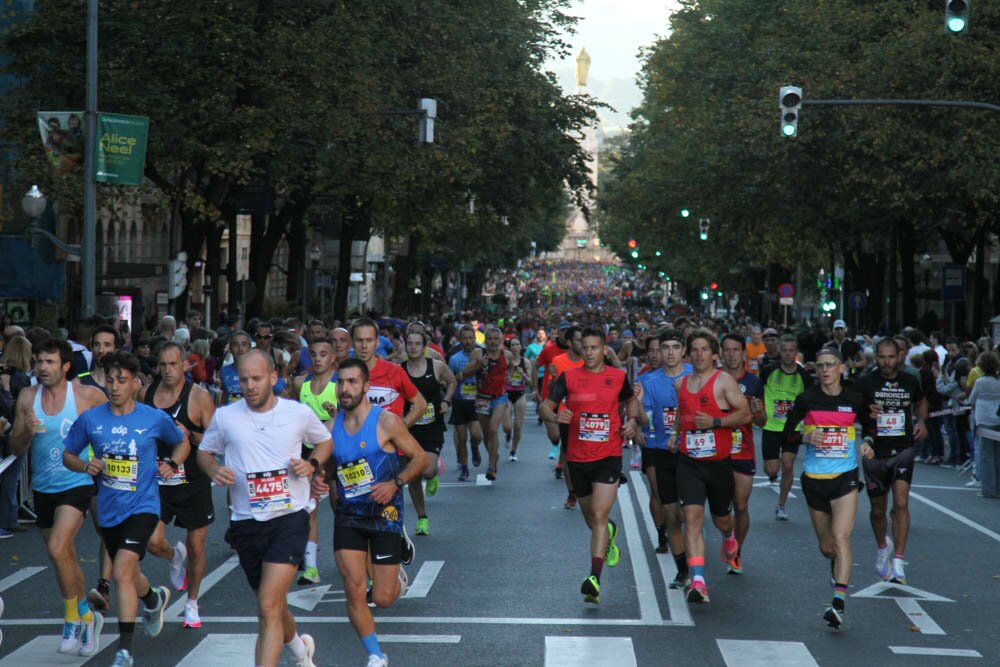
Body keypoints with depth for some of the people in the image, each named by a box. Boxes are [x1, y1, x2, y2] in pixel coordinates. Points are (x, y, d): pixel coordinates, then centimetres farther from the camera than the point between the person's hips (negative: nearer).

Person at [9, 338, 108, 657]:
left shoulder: (87, 395, -10)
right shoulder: (27, 398, 0)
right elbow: (15, 449, 3)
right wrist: (26, 432, -17)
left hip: (77, 484, -5)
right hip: (43, 488, 5)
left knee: (57, 549, -22)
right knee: (65, 559, 15)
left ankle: (73, 618, -5)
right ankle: (87, 618, 33)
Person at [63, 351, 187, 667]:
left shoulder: (155, 418, -6)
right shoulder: (90, 419, -2)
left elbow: (182, 443, 13)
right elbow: (68, 455, 10)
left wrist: (172, 464, -6)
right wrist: (86, 466, -11)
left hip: (142, 506, -4)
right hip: (108, 509, 4)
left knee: (122, 572, -21)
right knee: (128, 577, 20)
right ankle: (154, 599, 56)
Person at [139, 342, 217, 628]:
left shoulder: (199, 396, -9)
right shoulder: (145, 393, 2)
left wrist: (190, 436, -25)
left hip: (193, 482, -2)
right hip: (158, 481, 2)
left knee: (196, 549, 6)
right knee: (153, 542, -11)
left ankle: (192, 604, 28)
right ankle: (176, 557, 26)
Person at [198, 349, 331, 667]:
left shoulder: (300, 413, -1)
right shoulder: (225, 417, 1)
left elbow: (325, 441, 17)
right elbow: (204, 451, 16)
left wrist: (313, 464, -4)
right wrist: (213, 469, -6)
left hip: (290, 518, -3)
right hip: (247, 522, 3)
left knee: (269, 607, -18)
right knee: (273, 606, 18)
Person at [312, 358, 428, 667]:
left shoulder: (386, 421, -12)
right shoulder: (332, 427, 1)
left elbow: (420, 457, -6)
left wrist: (396, 483, -21)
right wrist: (318, 481, -7)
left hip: (385, 514, -3)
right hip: (348, 515, 3)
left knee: (382, 598, -1)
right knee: (354, 590, -9)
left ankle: (396, 578, 37)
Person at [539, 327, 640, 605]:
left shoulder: (618, 376, 2)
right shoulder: (568, 377, -1)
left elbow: (631, 400, 21)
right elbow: (545, 406, -2)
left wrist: (632, 420, 2)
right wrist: (555, 416, -24)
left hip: (608, 457, -2)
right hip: (578, 458, 2)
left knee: (599, 516, -15)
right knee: (591, 520, 16)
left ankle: (594, 579, -19)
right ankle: (610, 533, 53)